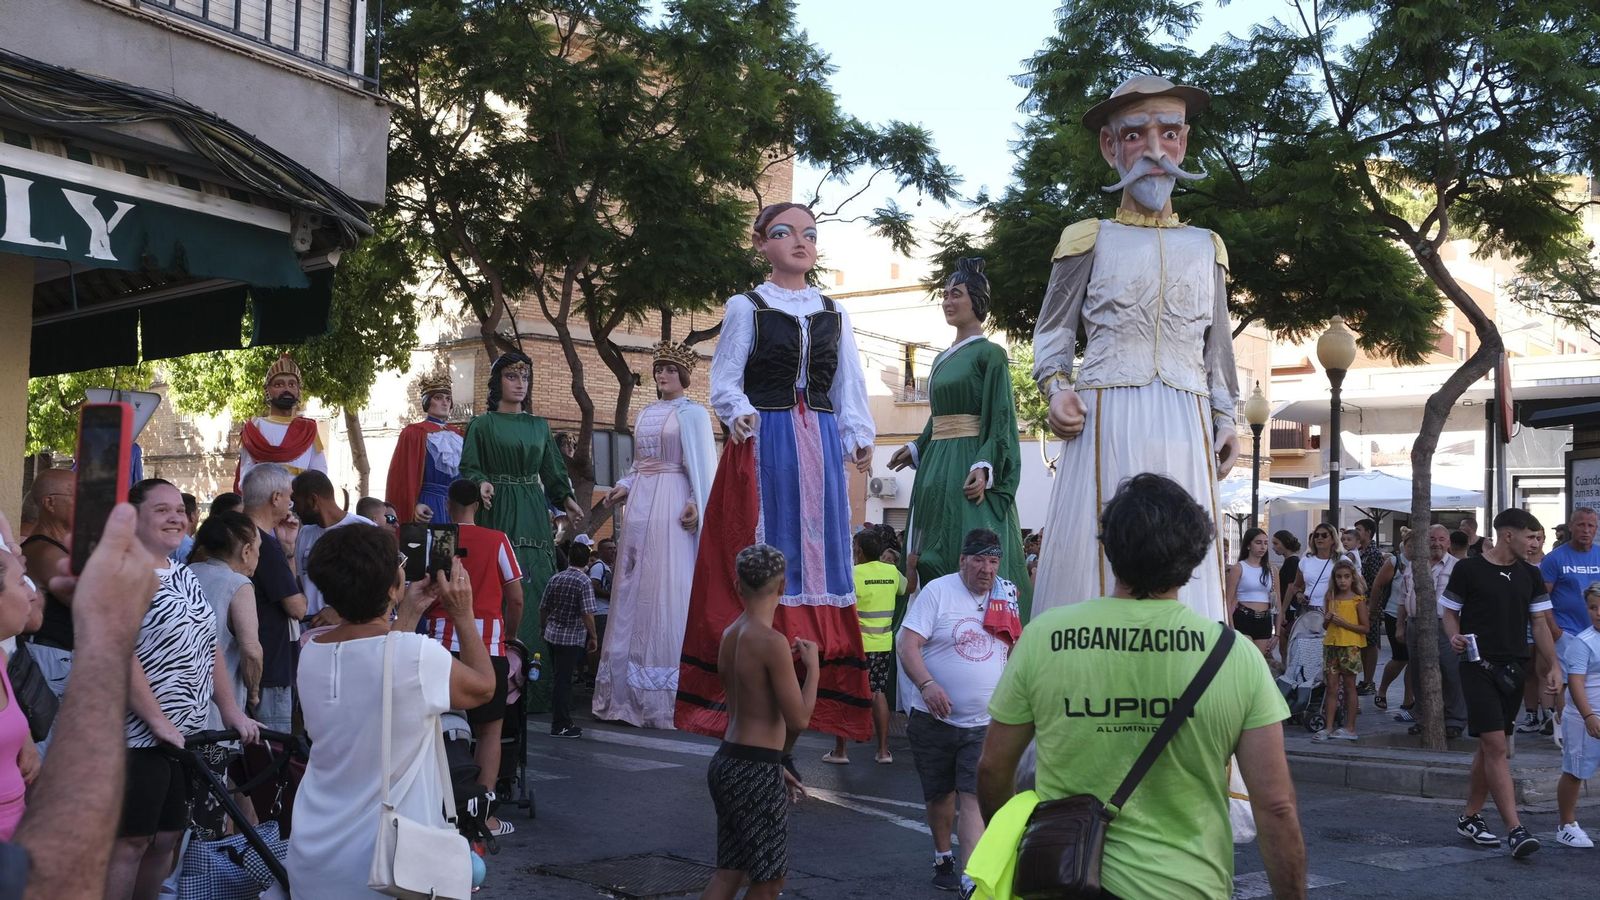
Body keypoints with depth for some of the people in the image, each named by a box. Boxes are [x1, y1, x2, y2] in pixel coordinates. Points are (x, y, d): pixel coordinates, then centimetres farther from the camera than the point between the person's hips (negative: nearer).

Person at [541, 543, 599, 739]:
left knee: (561, 677, 16)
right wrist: (593, 637, -8)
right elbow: (587, 614, -17)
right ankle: (560, 726, 1)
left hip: (552, 634, 6)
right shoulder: (584, 582, -12)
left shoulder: (555, 578, 5)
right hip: (572, 637, -6)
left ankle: (563, 722, 25)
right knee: (564, 680, -3)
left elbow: (543, 608, 11)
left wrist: (544, 627, 27)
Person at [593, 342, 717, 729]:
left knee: (668, 591, -9)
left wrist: (696, 503, -20)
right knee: (634, 589, 5)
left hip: (672, 503, -7)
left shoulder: (693, 413, 0)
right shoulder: (645, 413, 19)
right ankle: (631, 694, 10)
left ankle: (664, 697, -6)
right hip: (640, 503, 7)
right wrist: (624, 486, 6)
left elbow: (703, 464, -8)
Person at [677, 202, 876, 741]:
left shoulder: (833, 313, 14)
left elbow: (849, 387, 15)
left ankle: (816, 693, 5)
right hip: (763, 446, -3)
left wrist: (860, 438, 1)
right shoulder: (746, 307, 4)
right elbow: (724, 383, 1)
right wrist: (739, 414, -19)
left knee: (820, 554, 1)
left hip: (821, 448, 4)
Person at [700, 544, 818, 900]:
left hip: (728, 761, 8)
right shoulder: (773, 642, -19)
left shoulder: (730, 635, 7)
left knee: (729, 871, 17)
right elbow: (799, 720, -17)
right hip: (755, 773, -8)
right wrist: (812, 666, -5)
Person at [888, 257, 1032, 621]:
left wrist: (985, 467, -23)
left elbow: (1000, 418, -11)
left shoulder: (990, 353, -4)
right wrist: (916, 449, 11)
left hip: (968, 468, -8)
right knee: (932, 559, 5)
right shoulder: (942, 359, 19)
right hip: (935, 466, 8)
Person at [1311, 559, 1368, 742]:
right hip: (1331, 644, 5)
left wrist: (1343, 623, -17)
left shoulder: (1358, 600, -5)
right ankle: (1328, 727, 5)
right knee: (1331, 686, 4)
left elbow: (1365, 628, -8)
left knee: (1348, 686, 3)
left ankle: (1350, 728, 10)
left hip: (1350, 646, -4)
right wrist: (1327, 619, -1)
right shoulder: (1332, 598, 10)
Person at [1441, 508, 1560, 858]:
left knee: (1490, 747, 11)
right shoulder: (1468, 569, -5)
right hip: (1479, 667, -6)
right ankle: (1516, 830, -15)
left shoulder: (1529, 575, 10)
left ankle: (1470, 817, 23)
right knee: (1495, 746, -12)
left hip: (1514, 668, 6)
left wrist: (1553, 666, 1)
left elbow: (1540, 622, 11)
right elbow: (1450, 612, 2)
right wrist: (1454, 636, -19)